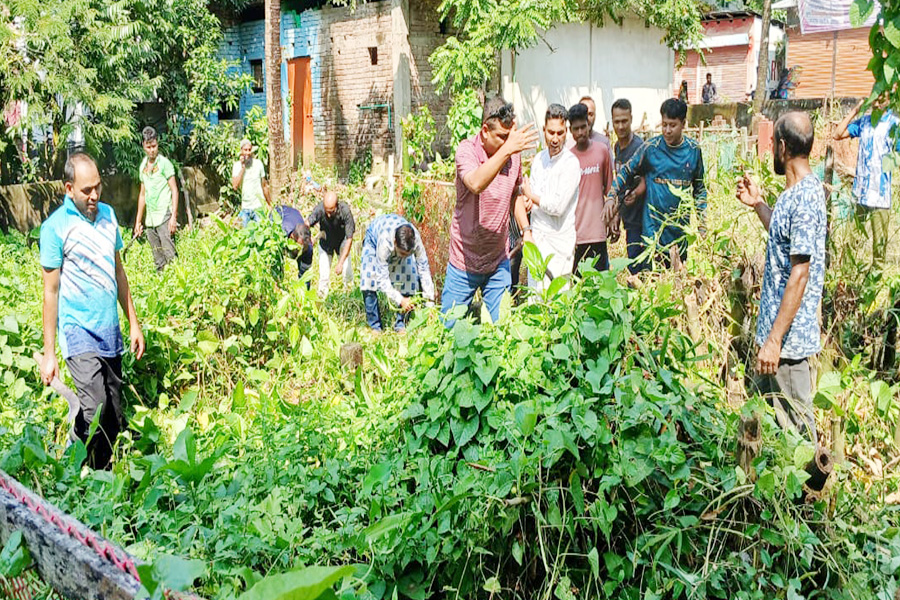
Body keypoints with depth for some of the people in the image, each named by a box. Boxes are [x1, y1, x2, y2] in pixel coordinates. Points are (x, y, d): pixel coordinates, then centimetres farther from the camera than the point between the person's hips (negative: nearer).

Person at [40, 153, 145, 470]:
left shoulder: (108, 214, 6)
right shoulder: (55, 227, -10)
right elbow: (51, 292, -8)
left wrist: (134, 323, 15)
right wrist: (49, 354, -7)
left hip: (110, 331, 6)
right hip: (78, 332, -6)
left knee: (115, 415, 9)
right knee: (95, 409, -19)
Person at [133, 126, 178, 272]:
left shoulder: (164, 163, -5)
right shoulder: (143, 166, 14)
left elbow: (174, 190, -7)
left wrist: (174, 217, -15)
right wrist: (138, 221, 20)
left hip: (164, 216, -6)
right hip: (150, 218, 6)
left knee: (169, 255, -11)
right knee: (158, 259, 8)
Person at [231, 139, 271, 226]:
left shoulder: (258, 163, 1)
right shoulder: (237, 165, 0)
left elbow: (264, 185, 8)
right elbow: (235, 186, -13)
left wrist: (270, 205, 10)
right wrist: (243, 168, -13)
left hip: (259, 206, 0)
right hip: (245, 207, 0)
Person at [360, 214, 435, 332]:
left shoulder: (415, 239, -38)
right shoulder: (384, 241, -46)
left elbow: (424, 268, -28)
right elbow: (382, 277, -40)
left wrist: (430, 300, -30)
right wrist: (400, 300, -45)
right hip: (374, 237, -2)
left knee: (411, 278, -14)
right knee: (369, 281, -19)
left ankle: (401, 324, -3)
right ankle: (375, 326, -8)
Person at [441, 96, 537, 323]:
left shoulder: (514, 153, -1)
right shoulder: (467, 150, -15)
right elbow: (475, 184, -38)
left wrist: (526, 230, 7)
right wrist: (506, 150, -44)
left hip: (499, 262, 4)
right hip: (464, 261, -4)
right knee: (450, 327, 6)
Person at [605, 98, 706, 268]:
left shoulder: (693, 150, 3)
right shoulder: (651, 147, -4)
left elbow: (699, 188, 12)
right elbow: (627, 171, 6)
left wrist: (701, 222, 6)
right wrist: (611, 197, -7)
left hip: (681, 226, 3)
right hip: (654, 227, -2)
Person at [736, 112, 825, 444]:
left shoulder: (804, 199, -22)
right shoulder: (797, 192, 8)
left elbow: (799, 275, -25)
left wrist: (774, 340, -25)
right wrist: (758, 204, 20)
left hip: (790, 338, -10)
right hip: (775, 327, 10)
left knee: (796, 428, 3)